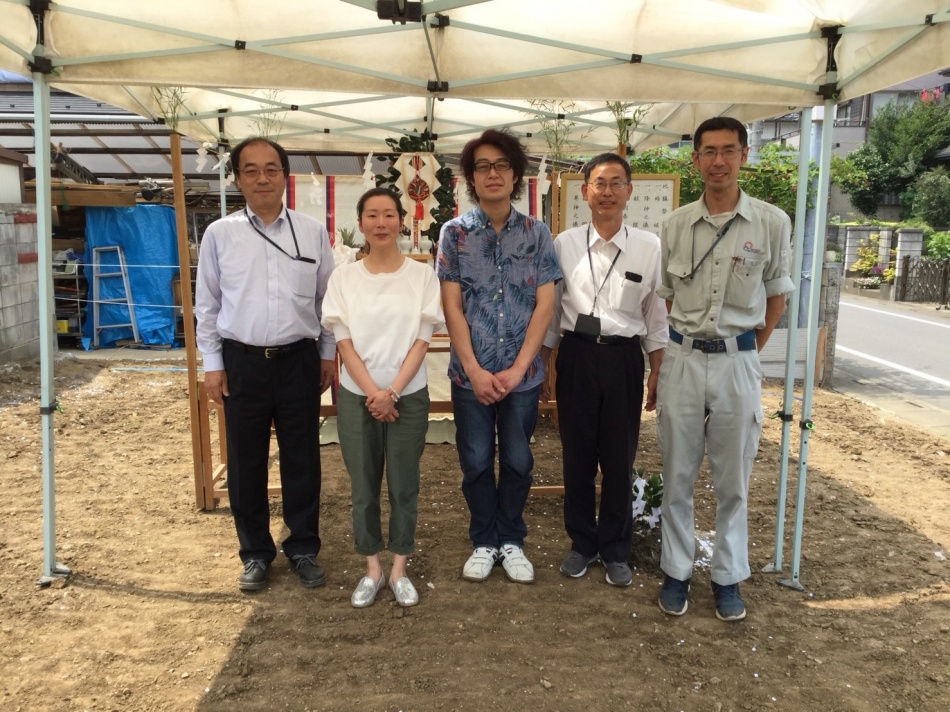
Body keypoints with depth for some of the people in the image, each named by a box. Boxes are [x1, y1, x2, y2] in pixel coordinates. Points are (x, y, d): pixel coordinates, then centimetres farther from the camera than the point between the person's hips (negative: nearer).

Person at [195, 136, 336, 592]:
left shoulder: (313, 232, 2)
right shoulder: (219, 234, 1)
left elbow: (327, 298, 7)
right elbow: (206, 304, 5)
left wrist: (329, 354, 6)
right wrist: (212, 363, 1)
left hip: (299, 361, 0)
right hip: (242, 362, 0)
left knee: (302, 460, 9)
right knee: (245, 463, 9)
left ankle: (303, 549, 26)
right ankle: (255, 553, 27)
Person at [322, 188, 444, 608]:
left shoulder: (422, 275, -2)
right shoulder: (343, 277, 0)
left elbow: (421, 341, -5)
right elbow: (343, 343, -3)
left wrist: (392, 392, -13)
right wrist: (372, 393, -12)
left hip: (408, 396, -1)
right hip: (356, 396, 1)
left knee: (404, 485, 7)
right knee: (363, 486, 8)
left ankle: (399, 569, 23)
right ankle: (372, 569, 24)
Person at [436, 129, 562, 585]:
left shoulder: (536, 234, 1)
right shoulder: (455, 233, 0)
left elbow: (544, 304, -3)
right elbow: (451, 306, -4)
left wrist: (517, 368, -10)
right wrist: (475, 370, -11)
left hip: (523, 372, 1)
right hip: (470, 372, 0)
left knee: (517, 460, 11)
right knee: (476, 461, 10)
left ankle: (511, 540, 29)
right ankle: (483, 542, 28)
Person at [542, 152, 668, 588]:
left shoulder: (649, 247, 0)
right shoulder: (564, 244, 1)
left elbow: (656, 316, 5)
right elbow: (549, 310, 6)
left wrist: (657, 374, 3)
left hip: (624, 358, 0)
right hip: (576, 356, 1)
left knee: (620, 458, 8)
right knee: (577, 454, 10)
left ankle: (615, 551, 27)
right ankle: (582, 544, 29)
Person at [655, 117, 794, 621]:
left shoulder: (771, 223, -2)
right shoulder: (676, 224, 3)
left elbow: (775, 296, 8)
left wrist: (746, 351, 5)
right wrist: (686, 343, 4)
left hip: (738, 362, -1)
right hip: (682, 359, 2)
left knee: (732, 479, 9)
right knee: (677, 476, 9)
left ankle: (728, 577, 24)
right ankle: (676, 571, 24)